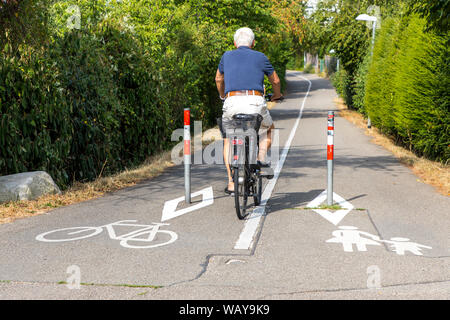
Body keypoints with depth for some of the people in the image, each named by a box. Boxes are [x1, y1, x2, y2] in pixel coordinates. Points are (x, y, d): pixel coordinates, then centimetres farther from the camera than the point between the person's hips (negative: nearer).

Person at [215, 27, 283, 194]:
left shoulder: (227, 56, 17)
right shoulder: (260, 57, 13)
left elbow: (219, 79, 32)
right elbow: (275, 80, 23)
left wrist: (223, 95, 51)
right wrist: (277, 95, 44)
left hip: (232, 102, 1)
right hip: (255, 102, -1)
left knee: (228, 141, 20)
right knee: (270, 128, 30)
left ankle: (231, 183, 10)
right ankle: (261, 157, 8)